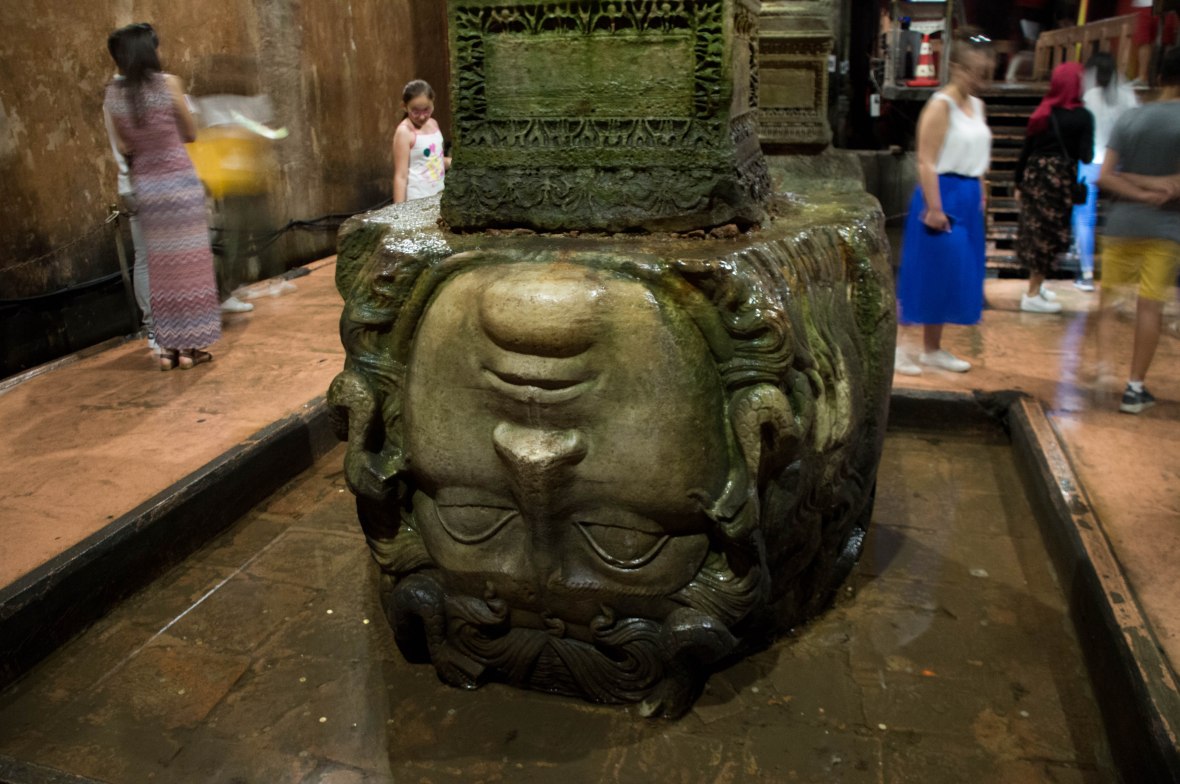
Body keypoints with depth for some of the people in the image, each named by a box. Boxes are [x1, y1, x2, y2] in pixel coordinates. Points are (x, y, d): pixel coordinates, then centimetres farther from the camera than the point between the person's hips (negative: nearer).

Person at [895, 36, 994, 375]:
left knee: (957, 275, 11)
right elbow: (926, 162, -19)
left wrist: (980, 196, 15)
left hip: (969, 198, 9)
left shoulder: (976, 105, 14)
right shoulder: (941, 105, -12)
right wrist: (934, 208, -23)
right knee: (927, 273, -6)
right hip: (943, 194, -9)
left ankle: (932, 349, 21)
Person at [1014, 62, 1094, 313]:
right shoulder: (1082, 116, -8)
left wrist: (1019, 183, 14)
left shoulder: (1042, 112, 5)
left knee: (1035, 231, 15)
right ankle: (1032, 295, 6)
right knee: (1049, 235, 2)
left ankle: (1036, 285, 29)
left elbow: (1025, 151, 6)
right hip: (1060, 180, -5)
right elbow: (1086, 156, -9)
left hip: (1034, 177, 5)